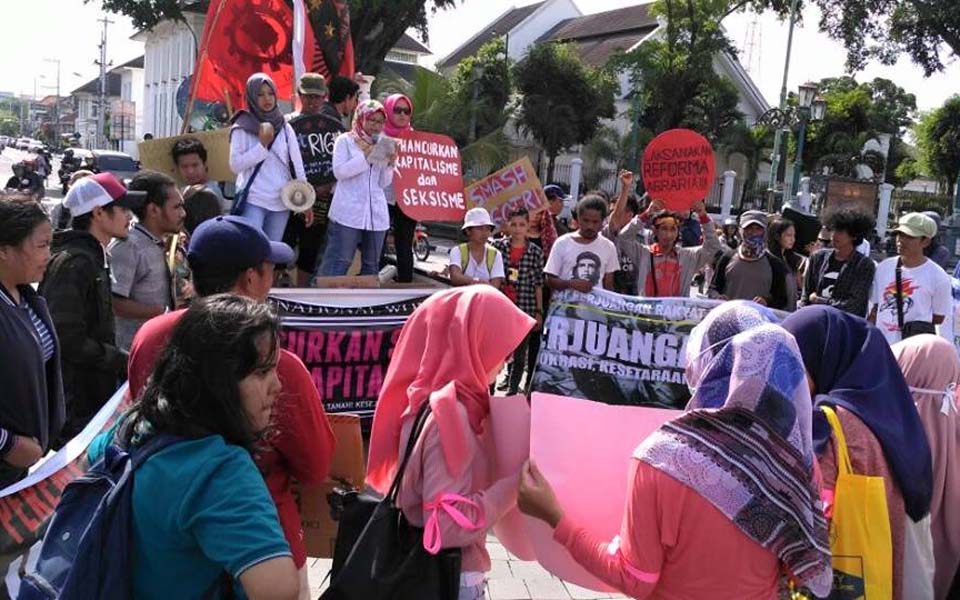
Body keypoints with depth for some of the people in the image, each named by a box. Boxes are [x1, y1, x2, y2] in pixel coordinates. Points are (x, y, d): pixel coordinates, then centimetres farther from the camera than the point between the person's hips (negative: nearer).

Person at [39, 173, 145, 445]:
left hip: (96, 393, 9)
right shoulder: (73, 262, -20)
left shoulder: (95, 257, 13)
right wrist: (124, 362, -18)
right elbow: (68, 339, -25)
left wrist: (120, 360, 9)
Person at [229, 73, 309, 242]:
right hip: (252, 201, -4)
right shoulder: (242, 127, -1)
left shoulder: (284, 127, 8)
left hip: (282, 201, 4)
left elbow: (297, 164, 7)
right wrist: (262, 144, -14)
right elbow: (235, 165, -8)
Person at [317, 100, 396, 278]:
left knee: (371, 265, 10)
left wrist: (391, 163, -4)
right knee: (339, 262, -8)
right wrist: (366, 156, -13)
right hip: (348, 212, -5)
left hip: (376, 214, 5)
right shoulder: (345, 140, 4)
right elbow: (339, 171, -9)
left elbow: (384, 183, 13)